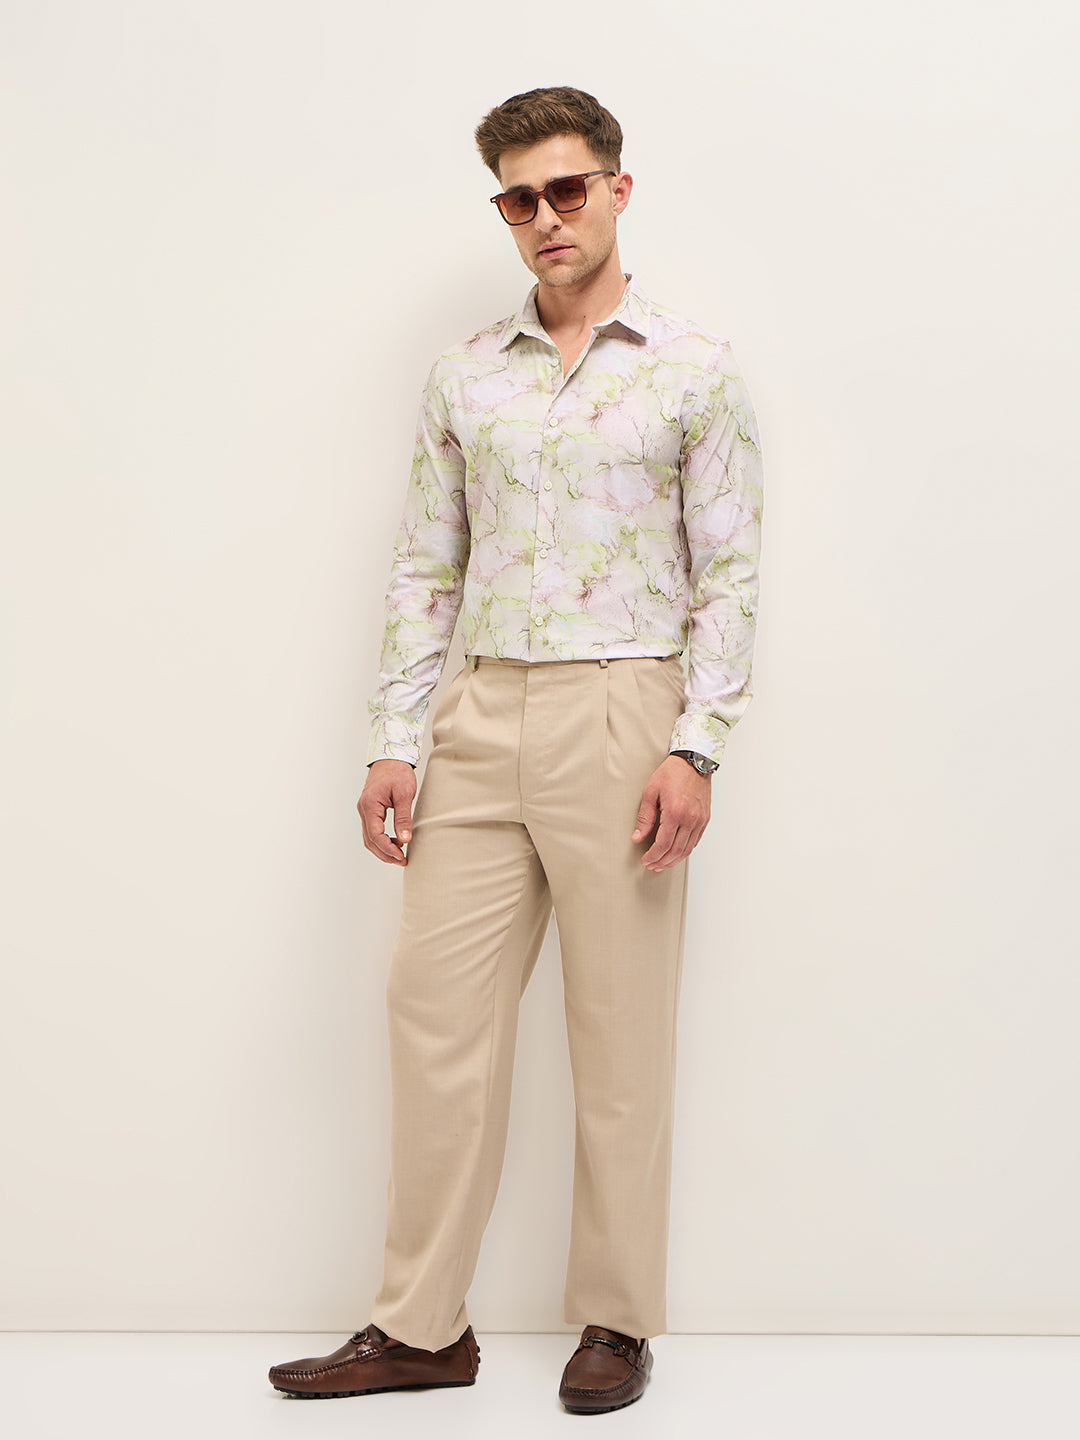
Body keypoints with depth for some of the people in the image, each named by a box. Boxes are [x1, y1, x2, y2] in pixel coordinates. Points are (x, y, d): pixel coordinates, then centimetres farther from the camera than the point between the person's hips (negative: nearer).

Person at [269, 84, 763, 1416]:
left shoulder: (694, 370, 3)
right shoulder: (463, 378, 13)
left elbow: (729, 572, -2)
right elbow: (424, 570, 12)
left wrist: (695, 748, -12)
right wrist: (393, 741, 4)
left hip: (621, 718, -3)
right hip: (481, 721, 4)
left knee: (621, 1034, 2)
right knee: (437, 1012, 3)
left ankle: (617, 1320, 17)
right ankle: (421, 1326, 15)